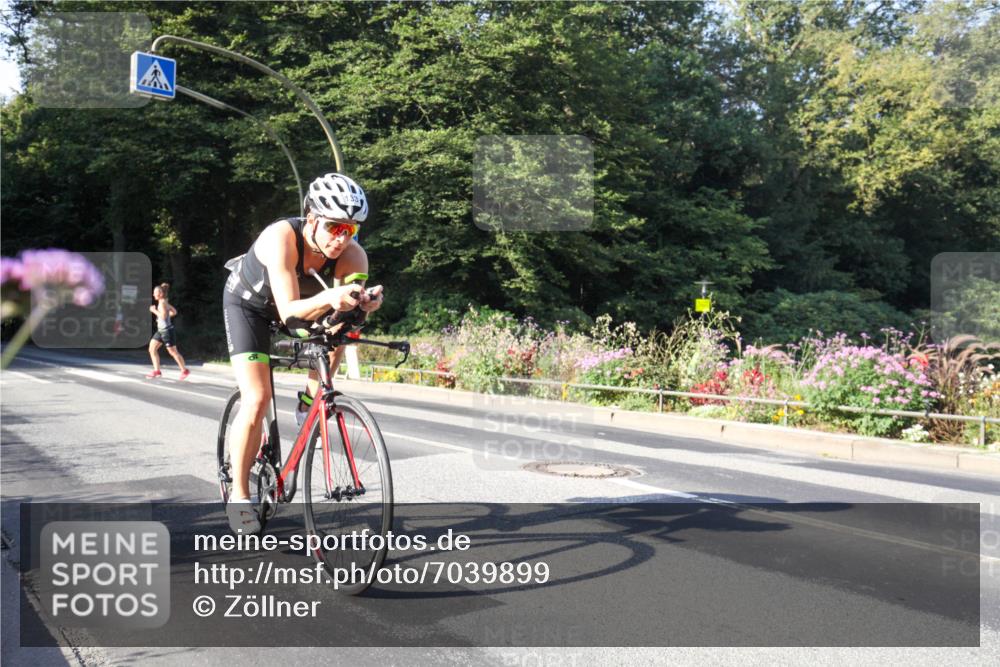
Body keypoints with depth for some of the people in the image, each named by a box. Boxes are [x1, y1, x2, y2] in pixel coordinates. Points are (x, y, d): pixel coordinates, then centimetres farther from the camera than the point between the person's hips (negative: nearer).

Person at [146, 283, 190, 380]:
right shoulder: (165, 302, 10)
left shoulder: (162, 303, -16)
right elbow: (174, 312, 19)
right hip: (161, 330, 10)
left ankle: (184, 371, 13)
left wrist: (154, 310, -17)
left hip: (167, 330, -10)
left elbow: (163, 316, -27)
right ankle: (156, 371, 6)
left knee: (173, 352, 1)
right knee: (152, 348, 4)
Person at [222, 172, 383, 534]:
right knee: (257, 399, -17)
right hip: (249, 303, -5)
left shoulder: (353, 256, -28)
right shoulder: (281, 237, -38)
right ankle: (239, 497, -3)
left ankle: (313, 396, 6)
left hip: (297, 303, 5)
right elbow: (289, 312, -42)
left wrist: (363, 303, -53)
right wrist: (327, 299, -60)